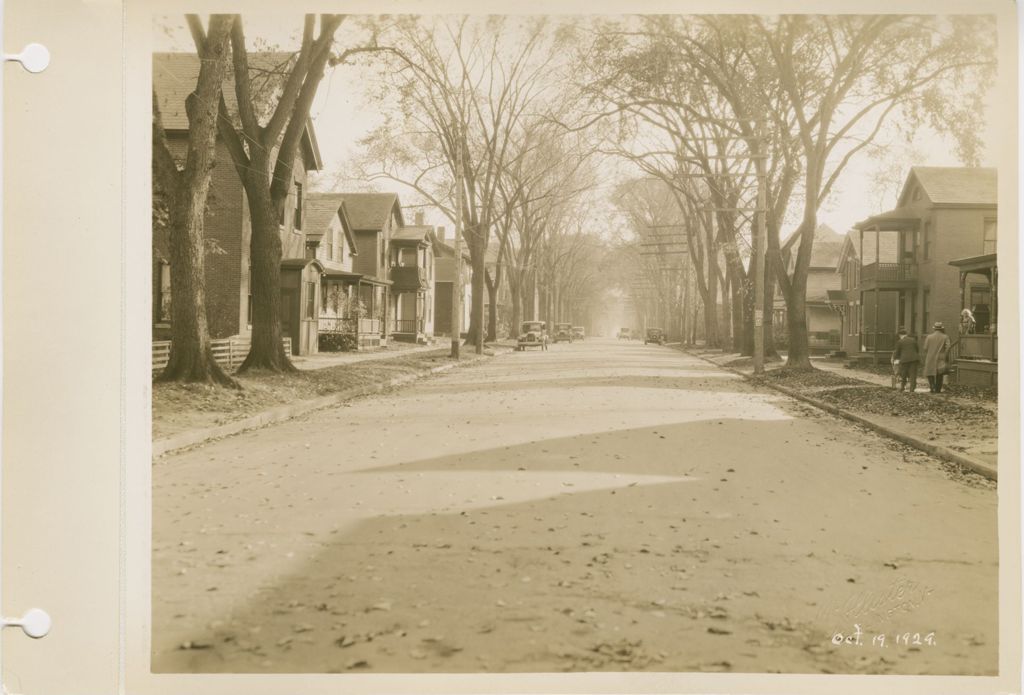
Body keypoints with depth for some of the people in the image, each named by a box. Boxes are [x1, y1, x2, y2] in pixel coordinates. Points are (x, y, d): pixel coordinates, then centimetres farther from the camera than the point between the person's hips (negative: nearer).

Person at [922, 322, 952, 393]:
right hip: (941, 359, 0)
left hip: (930, 359, 0)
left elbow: (925, 348, -1)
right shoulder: (945, 337, -1)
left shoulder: (929, 337, 1)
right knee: (939, 375, 10)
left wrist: (926, 358, 11)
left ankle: (932, 387, -10)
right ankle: (938, 389, 10)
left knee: (930, 374, 7)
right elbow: (947, 348, -9)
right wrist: (946, 357, 2)